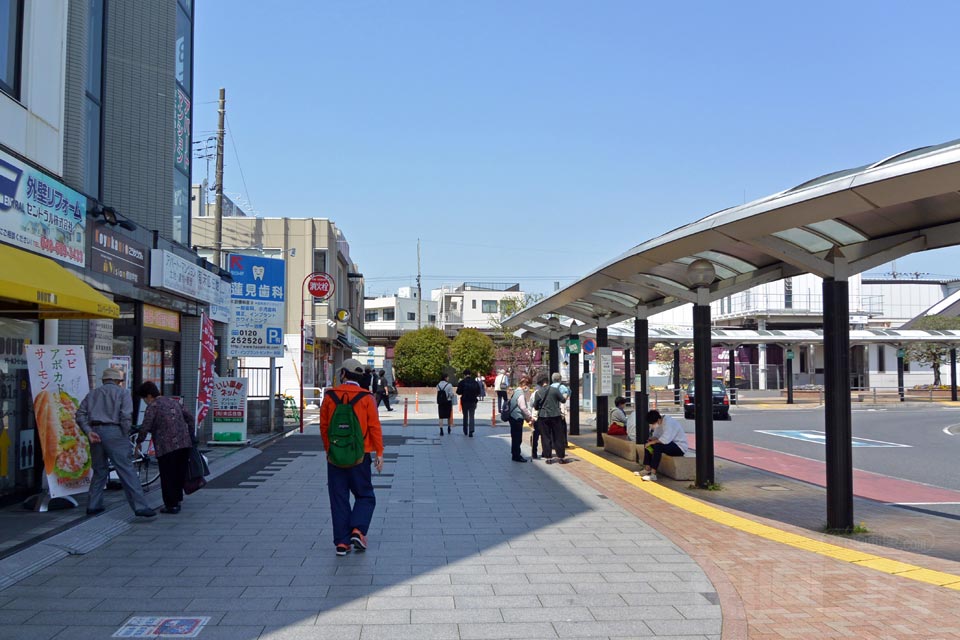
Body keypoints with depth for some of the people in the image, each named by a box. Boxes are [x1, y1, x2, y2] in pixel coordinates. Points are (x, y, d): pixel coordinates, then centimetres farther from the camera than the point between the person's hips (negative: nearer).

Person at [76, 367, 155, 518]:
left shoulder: (92, 394, 20)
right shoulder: (123, 393, 5)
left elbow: (80, 414, 7)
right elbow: (126, 415, -10)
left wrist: (88, 432, -2)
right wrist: (125, 436, -3)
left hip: (95, 432, 5)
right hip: (114, 432, -5)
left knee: (99, 470, 18)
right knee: (126, 470, -7)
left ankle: (93, 506, 20)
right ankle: (140, 506, -10)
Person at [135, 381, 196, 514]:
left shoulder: (152, 406, -4)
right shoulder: (174, 402, 18)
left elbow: (145, 427, -12)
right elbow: (189, 417, 20)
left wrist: (138, 442, 0)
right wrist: (191, 436, 25)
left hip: (166, 446, -7)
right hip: (184, 443, 7)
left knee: (167, 477, 2)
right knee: (179, 474, 17)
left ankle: (171, 505, 3)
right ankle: (177, 500, 26)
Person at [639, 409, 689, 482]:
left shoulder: (668, 422, -25)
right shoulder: (659, 423, 3)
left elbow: (665, 440, -35)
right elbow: (655, 436, 7)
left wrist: (653, 442, -24)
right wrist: (652, 439, -15)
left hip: (679, 447, -10)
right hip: (671, 444, 10)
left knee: (657, 446, -31)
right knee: (648, 444, 1)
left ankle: (653, 475, -31)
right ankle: (647, 469, -3)